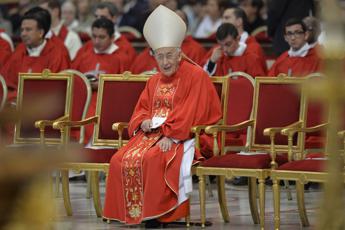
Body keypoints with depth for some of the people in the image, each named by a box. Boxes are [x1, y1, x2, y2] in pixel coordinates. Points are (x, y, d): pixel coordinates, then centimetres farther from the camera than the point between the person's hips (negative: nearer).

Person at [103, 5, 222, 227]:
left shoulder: (196, 76, -4)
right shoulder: (155, 81, 19)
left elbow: (192, 112, -14)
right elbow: (142, 109, 20)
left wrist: (171, 136, -23)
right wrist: (143, 122, -5)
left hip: (182, 137, -7)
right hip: (152, 133, 7)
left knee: (152, 159, -34)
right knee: (122, 159, -18)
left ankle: (155, 212, -23)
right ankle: (133, 211, -14)